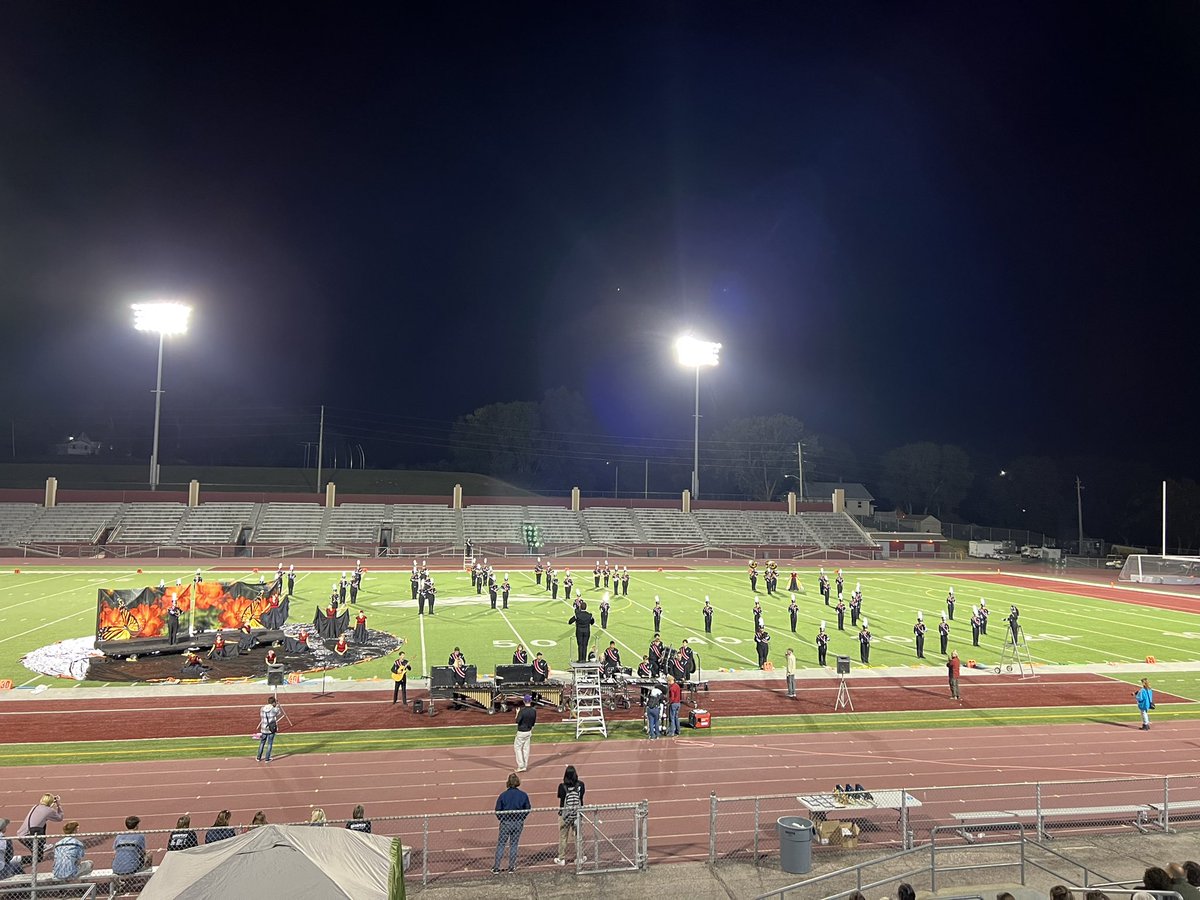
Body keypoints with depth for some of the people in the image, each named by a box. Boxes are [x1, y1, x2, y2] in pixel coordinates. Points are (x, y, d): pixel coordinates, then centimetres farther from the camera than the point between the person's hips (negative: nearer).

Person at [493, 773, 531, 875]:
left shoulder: (503, 795, -12)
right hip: (519, 823, 2)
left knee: (500, 844, 9)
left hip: (505, 823, -2)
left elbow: (498, 811, -8)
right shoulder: (523, 795, -7)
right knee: (514, 844, 13)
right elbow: (528, 809, 1)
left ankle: (496, 868, 9)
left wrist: (502, 819, 9)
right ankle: (511, 867, 18)